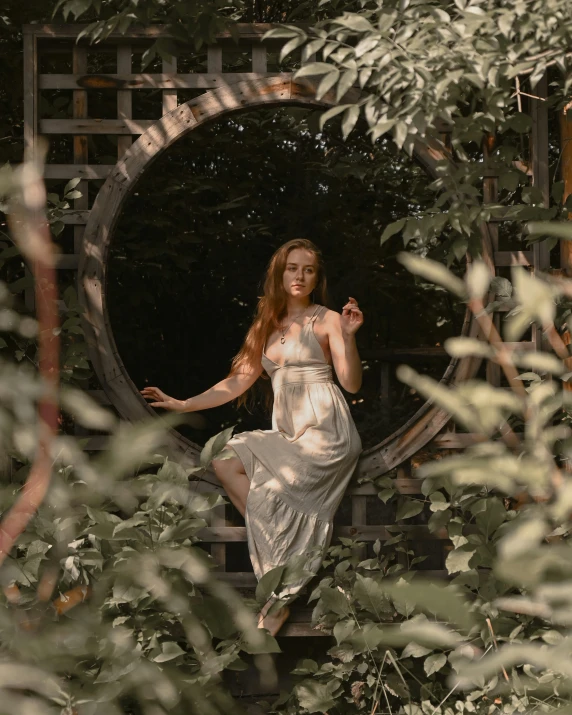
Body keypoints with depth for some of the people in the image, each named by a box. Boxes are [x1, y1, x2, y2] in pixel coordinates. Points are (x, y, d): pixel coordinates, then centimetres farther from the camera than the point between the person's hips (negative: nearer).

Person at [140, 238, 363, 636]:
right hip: (287, 434, 7)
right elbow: (238, 382, 17)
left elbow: (353, 383, -10)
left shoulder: (327, 320, -1)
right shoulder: (269, 326, 16)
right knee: (224, 461, -10)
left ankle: (280, 599, -12)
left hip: (326, 432, -7)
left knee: (271, 492, -21)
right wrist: (182, 405, 13)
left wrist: (348, 337, -25)